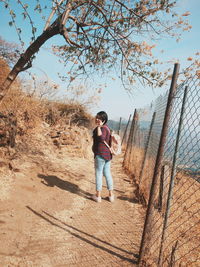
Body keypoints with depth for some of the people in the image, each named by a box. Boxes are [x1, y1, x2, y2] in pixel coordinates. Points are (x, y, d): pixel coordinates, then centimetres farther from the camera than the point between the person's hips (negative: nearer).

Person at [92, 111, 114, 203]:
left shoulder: (103, 128, -17)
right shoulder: (106, 127, 14)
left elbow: (101, 138, -35)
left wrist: (99, 127, -30)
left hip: (100, 154, -10)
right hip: (107, 154, 10)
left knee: (98, 174, 2)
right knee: (107, 173, 14)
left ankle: (98, 196, 12)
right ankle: (111, 195, 22)